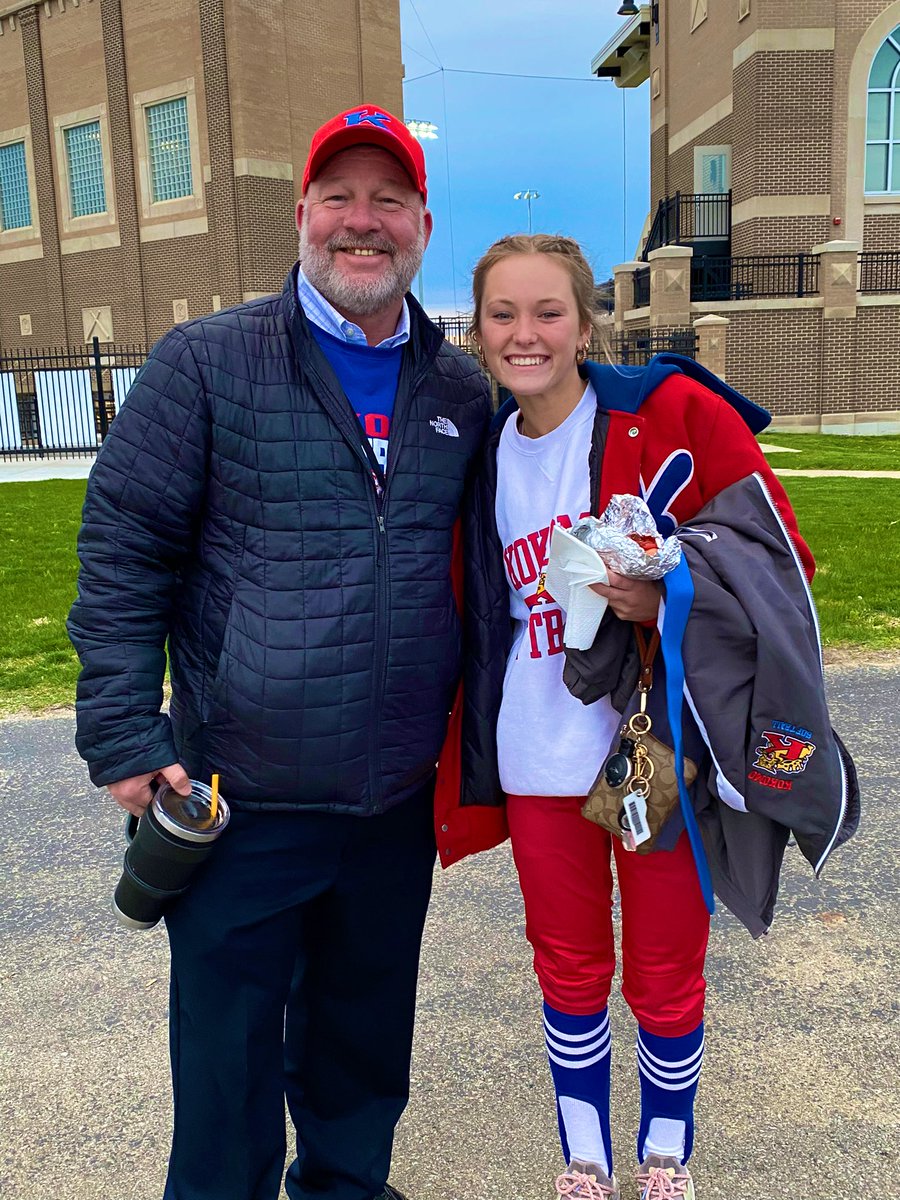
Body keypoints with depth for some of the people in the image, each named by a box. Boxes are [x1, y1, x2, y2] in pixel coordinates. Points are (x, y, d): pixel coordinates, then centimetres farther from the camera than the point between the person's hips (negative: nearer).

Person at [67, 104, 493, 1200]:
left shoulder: (464, 393, 5)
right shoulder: (205, 363, -6)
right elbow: (122, 552, -6)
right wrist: (124, 735, -11)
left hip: (398, 800, 4)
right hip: (239, 800, -3)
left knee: (366, 1033, 23)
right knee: (228, 1058, 12)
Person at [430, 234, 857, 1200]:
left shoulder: (671, 412, -10)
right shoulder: (487, 457, 4)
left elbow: (778, 557, -9)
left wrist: (666, 596, -25)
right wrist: (470, 756, 13)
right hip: (540, 762, 4)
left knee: (665, 977, 14)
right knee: (569, 970, 18)